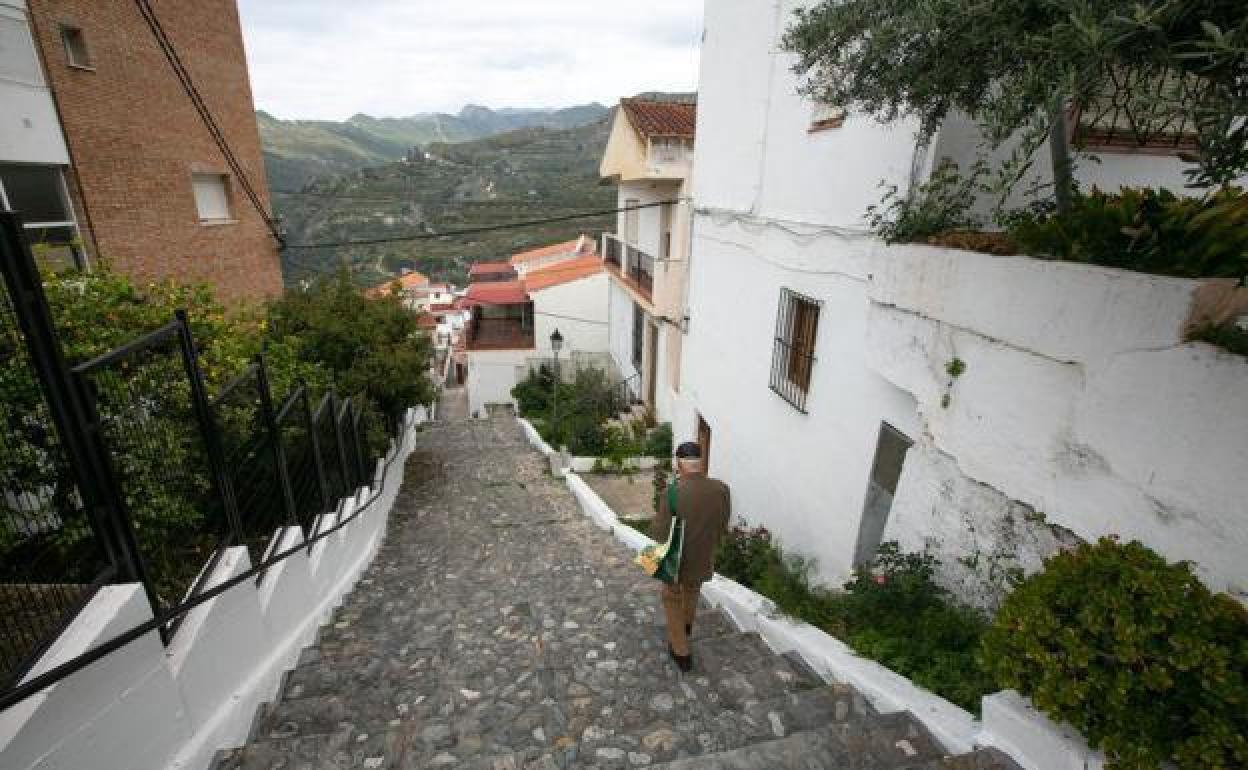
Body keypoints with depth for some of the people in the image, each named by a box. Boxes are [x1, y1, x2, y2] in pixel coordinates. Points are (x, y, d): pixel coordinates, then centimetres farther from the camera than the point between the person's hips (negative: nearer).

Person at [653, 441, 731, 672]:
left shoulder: (672, 494, -29)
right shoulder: (721, 489, -18)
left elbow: (661, 532, -19)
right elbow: (722, 525, -4)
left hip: (676, 560, -4)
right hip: (704, 558, 4)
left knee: (672, 600, 22)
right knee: (692, 591, 32)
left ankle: (681, 652, 29)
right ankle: (686, 626, 58)